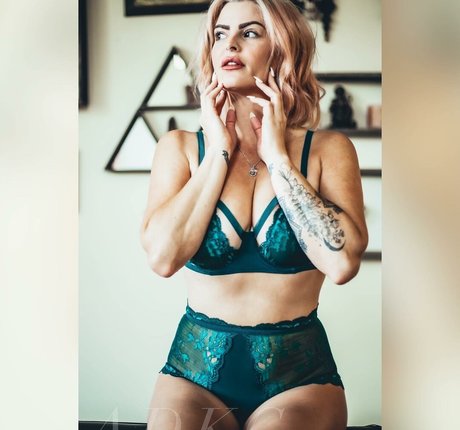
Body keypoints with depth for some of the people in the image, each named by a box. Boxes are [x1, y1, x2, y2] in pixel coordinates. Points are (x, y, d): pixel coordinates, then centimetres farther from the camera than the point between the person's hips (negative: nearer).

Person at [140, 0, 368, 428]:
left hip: (299, 374, -1)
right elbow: (163, 256, -12)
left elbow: (341, 263, -16)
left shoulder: (328, 149, 0)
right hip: (195, 367, 1)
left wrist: (276, 155, -10)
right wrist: (219, 151, -8)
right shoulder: (180, 147, 3)